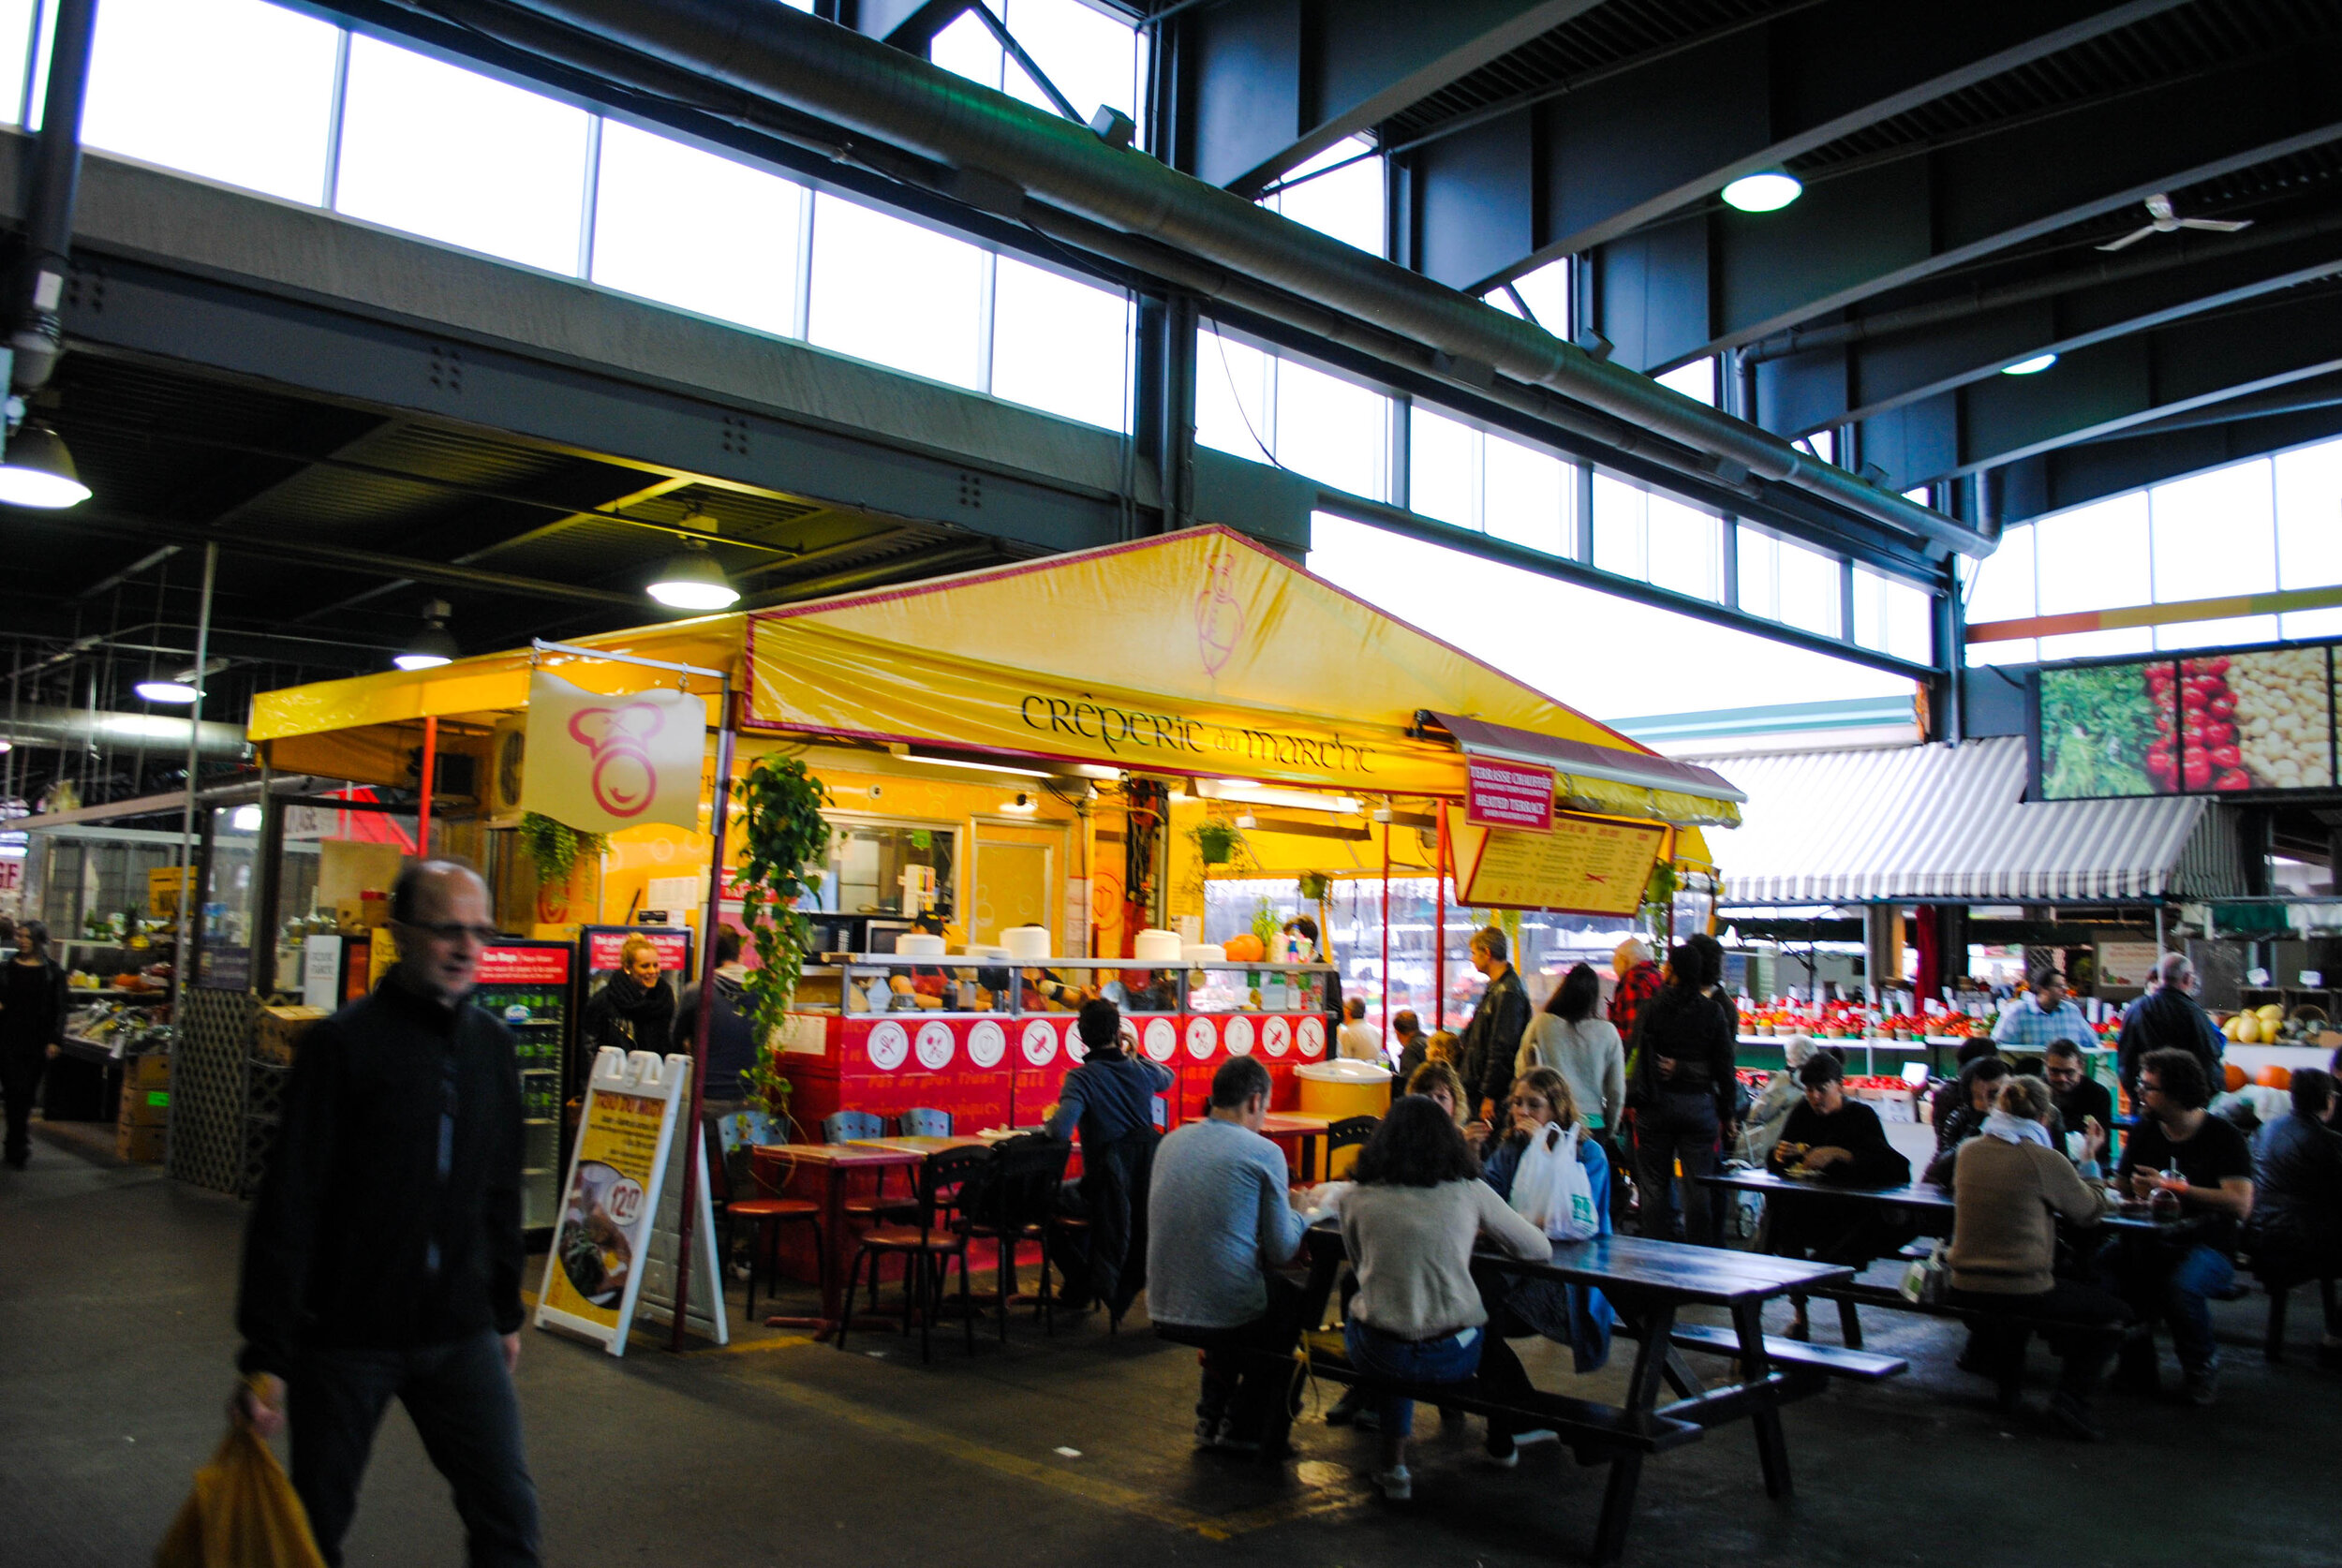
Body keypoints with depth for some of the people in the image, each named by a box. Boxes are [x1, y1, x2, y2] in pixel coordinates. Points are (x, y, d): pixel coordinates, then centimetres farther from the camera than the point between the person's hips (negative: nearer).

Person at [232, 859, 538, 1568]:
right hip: (345, 1335, -4)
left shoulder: (492, 1044, 4)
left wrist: (506, 1311, 18)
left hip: (460, 1335, 4)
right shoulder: (344, 1043, -12)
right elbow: (288, 1205, -12)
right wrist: (266, 1355, -14)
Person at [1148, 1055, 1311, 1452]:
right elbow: (1281, 1249, -6)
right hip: (1227, 1314, -6)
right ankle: (1243, 1426, 26)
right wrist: (1299, 1214, 15)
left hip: (1163, 1311, 6)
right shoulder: (1264, 1152, -10)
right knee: (1295, 1303, 24)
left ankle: (1212, 1416, 37)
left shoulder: (1172, 1142, 7)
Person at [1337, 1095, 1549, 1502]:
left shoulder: (1358, 1197, -3)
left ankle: (1394, 1463, 34)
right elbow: (1540, 1248, 8)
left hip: (1379, 1356, -1)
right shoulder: (1470, 1193, -3)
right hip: (1452, 1359, 1)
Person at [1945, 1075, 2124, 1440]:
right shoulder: (2045, 1160, -13)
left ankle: (2004, 1363, 35)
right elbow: (2090, 1211, 3)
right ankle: (2071, 1395, 2)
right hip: (2022, 1293, -6)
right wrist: (2089, 1160, 18)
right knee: (2112, 1310, 16)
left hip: (1964, 1289, 6)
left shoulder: (1969, 1150, 3)